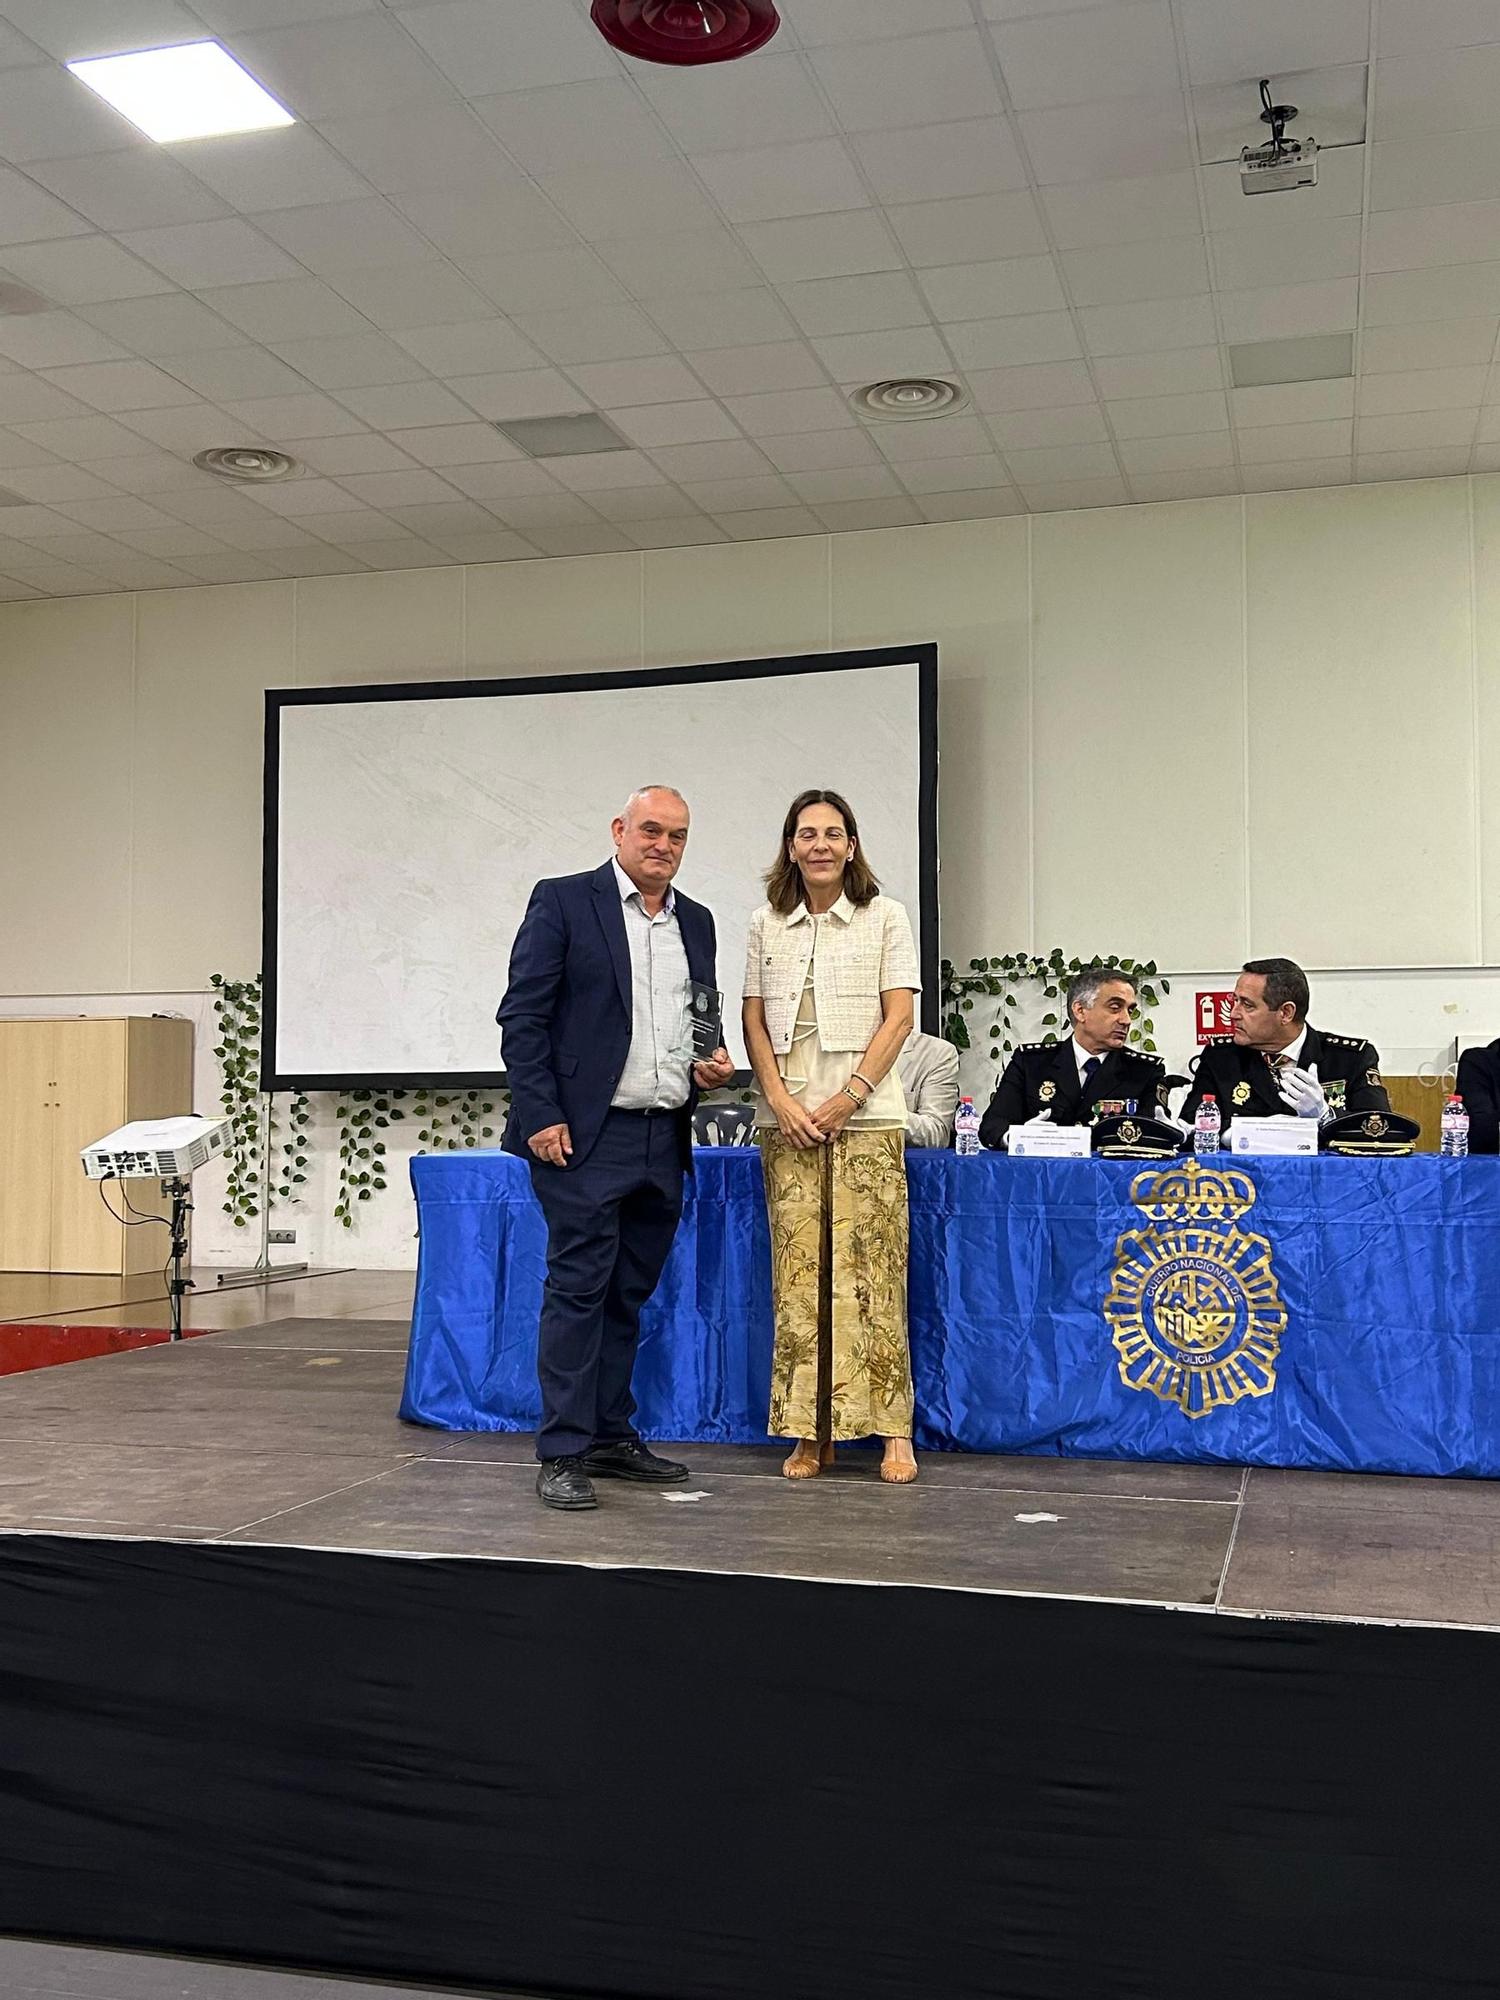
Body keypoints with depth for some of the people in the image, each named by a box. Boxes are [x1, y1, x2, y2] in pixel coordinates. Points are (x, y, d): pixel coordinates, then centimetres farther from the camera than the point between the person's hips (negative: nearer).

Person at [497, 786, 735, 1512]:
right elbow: (522, 1016, -6)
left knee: (628, 1296, 12)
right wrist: (541, 1116, -13)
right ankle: (562, 1453, 0)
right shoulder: (563, 902, -2)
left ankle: (611, 1436, 21)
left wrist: (709, 1068, 3)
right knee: (578, 1290, -5)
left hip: (664, 1142, 6)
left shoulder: (696, 922, 15)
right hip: (585, 1137, -6)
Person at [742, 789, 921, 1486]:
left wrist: (848, 1096, -10)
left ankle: (892, 1429, -2)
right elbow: (754, 1021, 10)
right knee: (797, 1271, 0)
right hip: (787, 1118, 3)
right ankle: (810, 1432, 5)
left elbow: (899, 1016, 0)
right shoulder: (767, 924, 13)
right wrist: (780, 1099, -5)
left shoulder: (885, 918, 7)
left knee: (870, 1269, -7)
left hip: (866, 1116, -2)